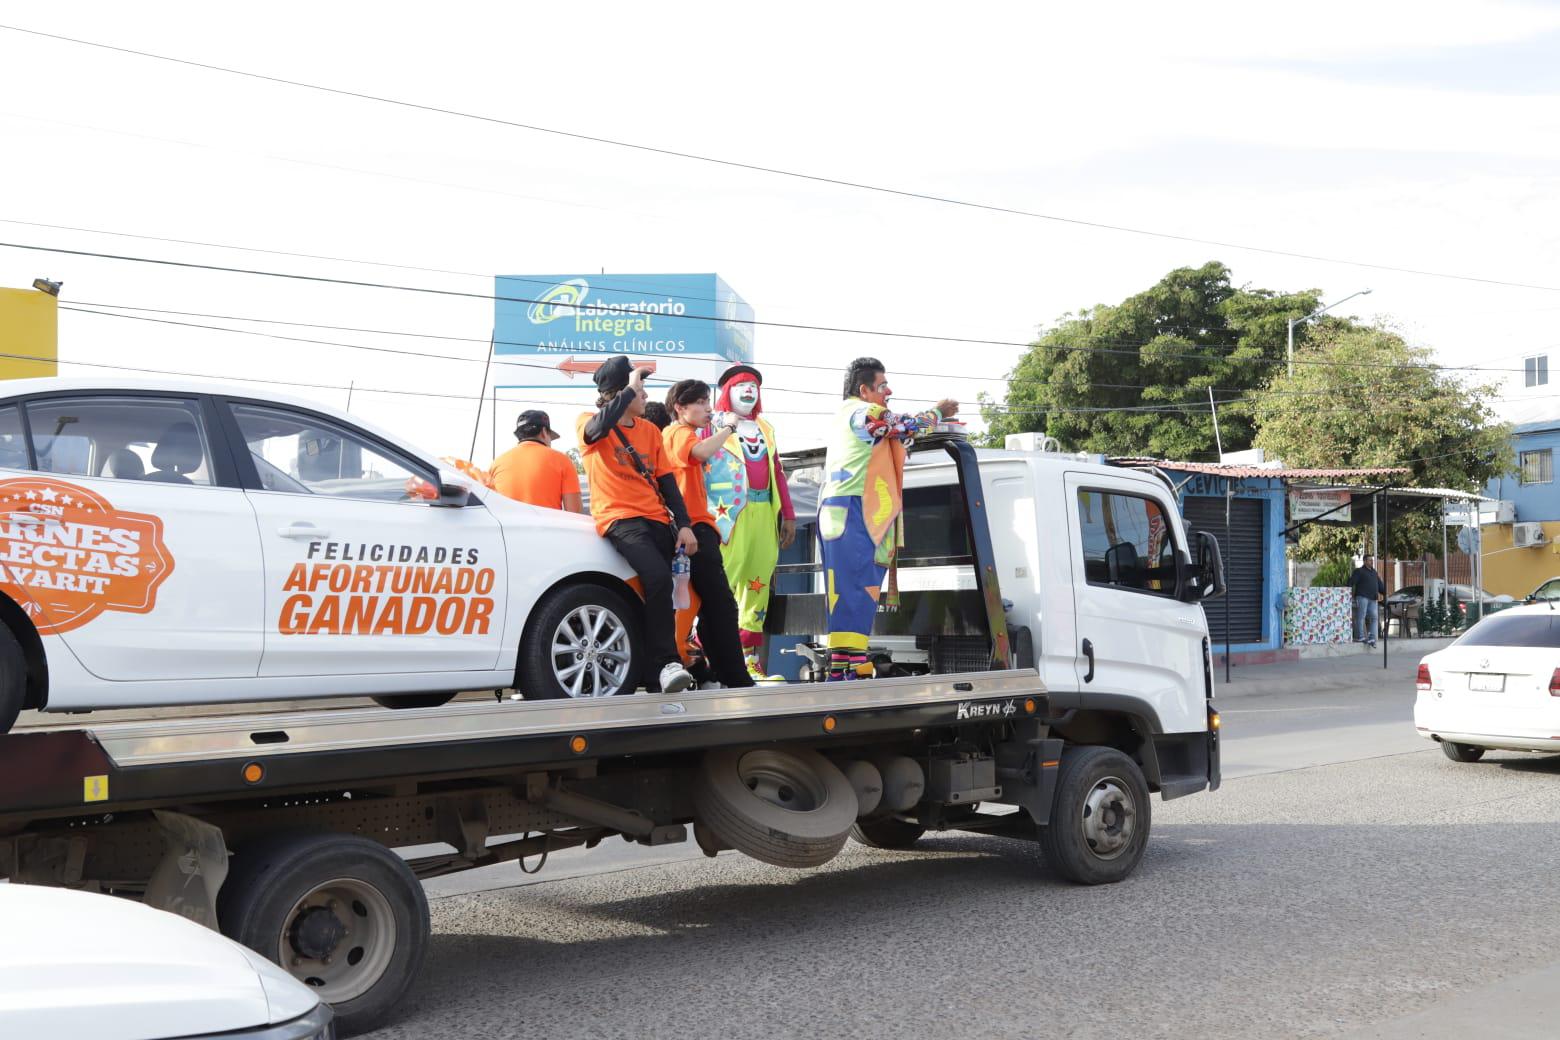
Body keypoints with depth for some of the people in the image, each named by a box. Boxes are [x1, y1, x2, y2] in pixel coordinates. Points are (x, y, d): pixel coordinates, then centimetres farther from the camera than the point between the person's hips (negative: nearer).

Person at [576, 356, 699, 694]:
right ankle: (667, 664, -26)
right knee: (658, 577, -29)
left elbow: (666, 480, 14)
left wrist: (684, 524, 2)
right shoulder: (589, 424, 2)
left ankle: (657, 678, 9)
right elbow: (599, 428, -25)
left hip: (657, 520, 6)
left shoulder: (649, 430, 18)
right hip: (621, 520, -6)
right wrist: (629, 388, -15)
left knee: (659, 587, 1)